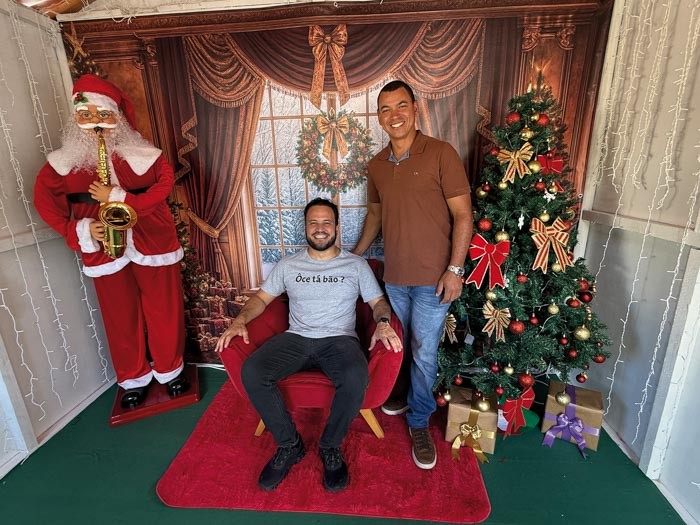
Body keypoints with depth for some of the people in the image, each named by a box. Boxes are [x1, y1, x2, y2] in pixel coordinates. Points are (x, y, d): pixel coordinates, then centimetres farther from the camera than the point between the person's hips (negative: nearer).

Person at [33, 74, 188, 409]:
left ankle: (170, 370, 28)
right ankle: (134, 378, 31)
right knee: (120, 316, 11)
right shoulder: (63, 161, 3)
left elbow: (165, 184, -13)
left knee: (164, 308, 6)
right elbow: (44, 199, 4)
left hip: (151, 240, -1)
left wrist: (119, 198, -21)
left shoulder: (142, 153, -3)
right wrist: (79, 230, -11)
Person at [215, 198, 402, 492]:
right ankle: (289, 445, -2)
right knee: (251, 372, -25)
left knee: (355, 379, -34)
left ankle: (330, 446, -3)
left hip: (340, 338, -1)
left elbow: (378, 302, 9)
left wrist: (383, 322, -14)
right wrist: (240, 320, -3)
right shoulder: (288, 265, 15)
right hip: (296, 338, 2)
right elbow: (262, 297, 16)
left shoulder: (356, 265, 10)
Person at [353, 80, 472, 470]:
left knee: (425, 354, 6)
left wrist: (455, 268, -15)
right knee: (402, 345, 20)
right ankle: (409, 395, 46)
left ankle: (420, 422, 28)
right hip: (394, 276, 5)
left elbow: (463, 214, -10)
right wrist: (356, 254, 21)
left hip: (433, 277, -4)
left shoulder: (441, 153, -10)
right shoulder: (377, 164, 6)